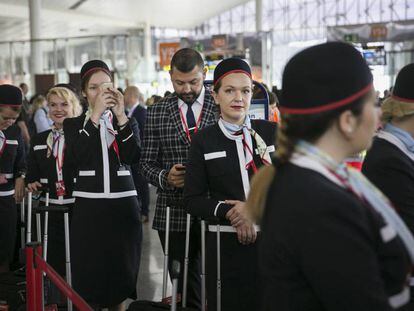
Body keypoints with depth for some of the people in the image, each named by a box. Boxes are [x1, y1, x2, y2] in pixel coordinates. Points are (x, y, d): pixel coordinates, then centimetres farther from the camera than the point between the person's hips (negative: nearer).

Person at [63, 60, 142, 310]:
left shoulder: (128, 123, 10)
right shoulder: (73, 125, 7)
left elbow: (133, 157, -8)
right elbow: (79, 157, -13)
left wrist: (121, 115, -14)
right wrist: (95, 115, -14)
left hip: (123, 206, 1)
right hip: (88, 207, -1)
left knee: (121, 272, 5)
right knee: (89, 274, -2)